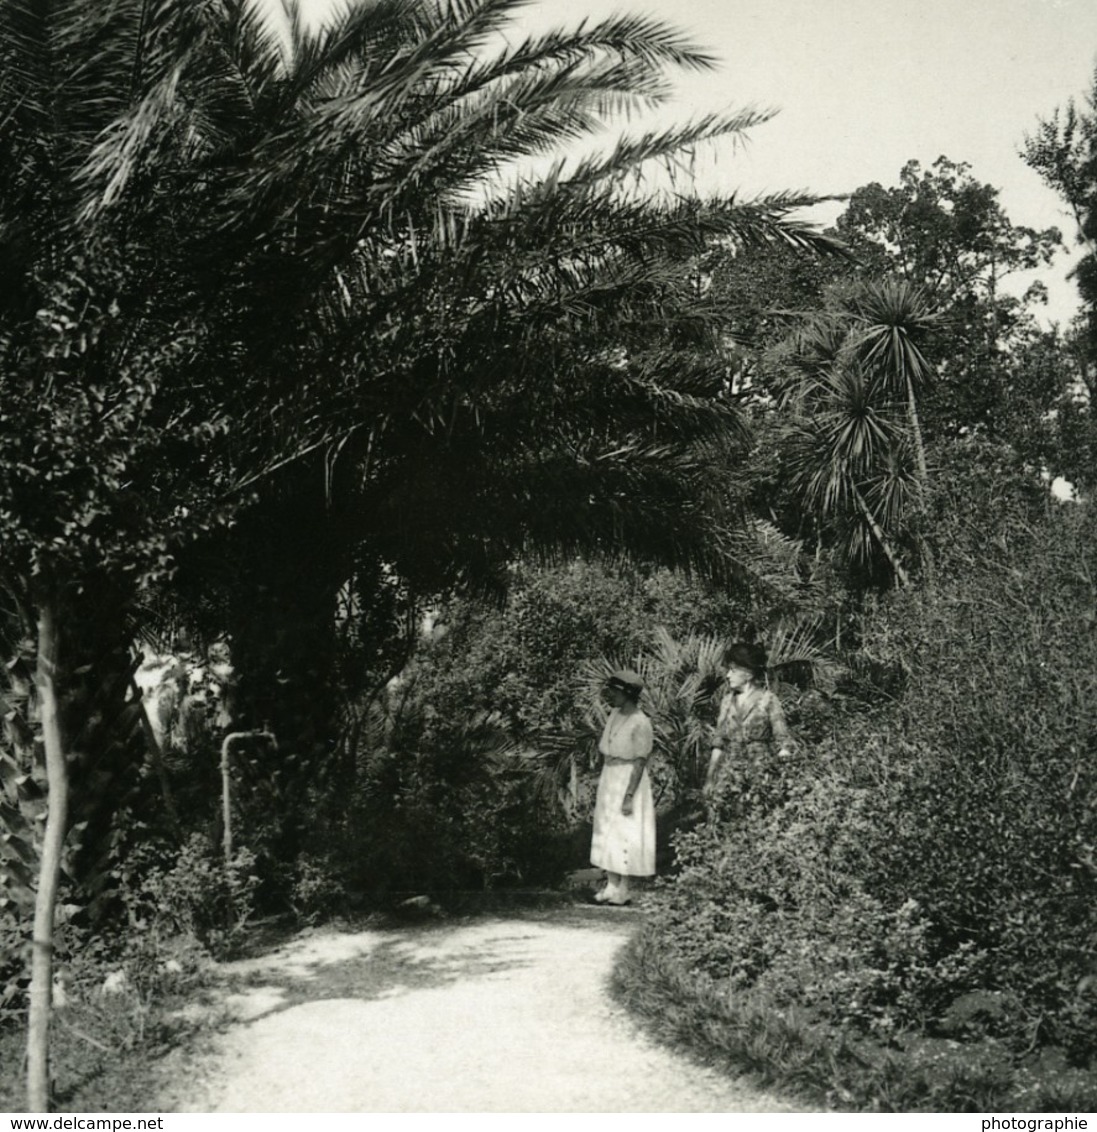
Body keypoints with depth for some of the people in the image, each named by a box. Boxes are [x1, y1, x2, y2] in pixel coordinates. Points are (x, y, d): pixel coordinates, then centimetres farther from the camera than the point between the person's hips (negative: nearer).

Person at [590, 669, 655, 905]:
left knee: (624, 834, -2)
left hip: (629, 781, -8)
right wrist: (601, 787, 14)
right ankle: (611, 886, 17)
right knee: (606, 832, 10)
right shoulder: (615, 715, 6)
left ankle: (623, 889, 6)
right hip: (609, 779, 8)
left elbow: (640, 763, -18)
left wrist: (629, 796, -20)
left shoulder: (640, 724, -17)